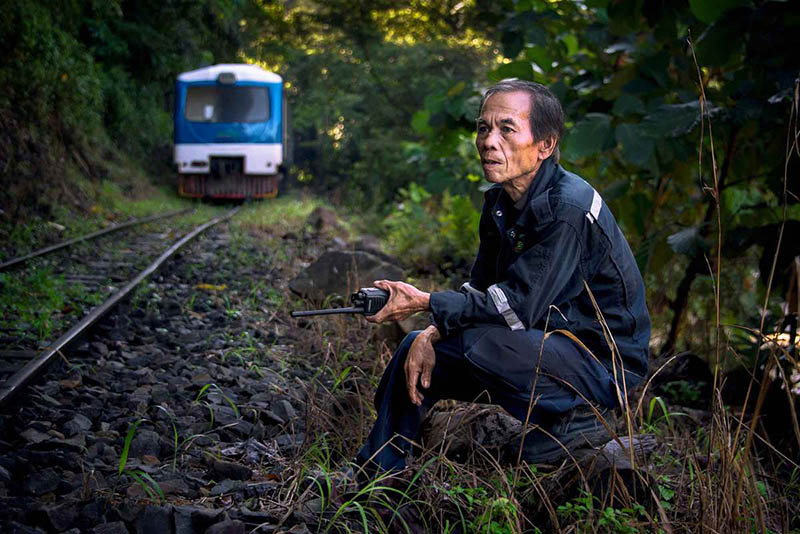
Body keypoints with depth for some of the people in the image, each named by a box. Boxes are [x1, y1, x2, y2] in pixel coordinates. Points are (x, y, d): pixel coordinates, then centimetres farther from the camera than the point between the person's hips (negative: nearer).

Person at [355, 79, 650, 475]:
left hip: (604, 365, -9)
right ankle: (374, 477, 16)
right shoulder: (500, 201, 4)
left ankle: (572, 419, -10)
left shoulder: (567, 209, -24)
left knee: (480, 342, -32)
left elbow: (519, 307, -27)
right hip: (545, 344, 9)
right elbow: (481, 289, 7)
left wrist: (426, 304, -21)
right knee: (418, 348, 5)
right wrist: (432, 334, -11)